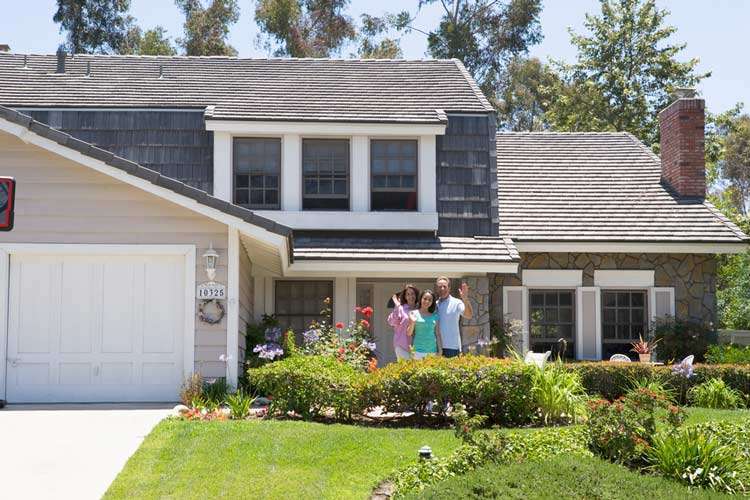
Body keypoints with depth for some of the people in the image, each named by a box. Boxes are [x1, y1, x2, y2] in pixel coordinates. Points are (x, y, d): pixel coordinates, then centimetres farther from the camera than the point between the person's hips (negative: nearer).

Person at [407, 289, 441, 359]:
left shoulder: (435, 316, 10)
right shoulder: (414, 314, 2)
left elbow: (438, 334, 12)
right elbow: (409, 333, 2)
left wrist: (439, 351, 7)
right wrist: (412, 323, -17)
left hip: (432, 351, 3)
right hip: (418, 350, -3)